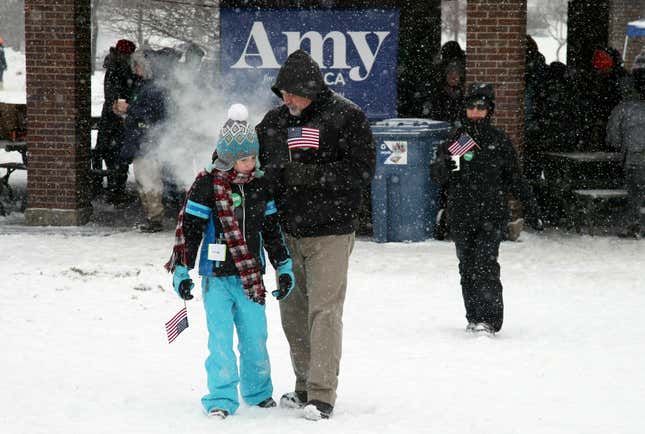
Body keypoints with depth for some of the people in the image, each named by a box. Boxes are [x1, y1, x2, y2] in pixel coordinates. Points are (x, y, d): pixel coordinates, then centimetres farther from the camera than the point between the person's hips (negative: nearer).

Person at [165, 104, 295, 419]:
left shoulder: (260, 185, 6)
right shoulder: (207, 185, -8)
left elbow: (272, 230, 15)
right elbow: (188, 228, -5)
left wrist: (284, 269, 14)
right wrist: (182, 271, -6)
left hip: (251, 277, 4)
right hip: (216, 277, -4)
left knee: (255, 337, 9)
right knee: (221, 340, -7)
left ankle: (258, 391, 25)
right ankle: (221, 399, 0)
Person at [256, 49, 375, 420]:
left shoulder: (347, 117, -7)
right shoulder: (275, 121, 9)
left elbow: (361, 171, -13)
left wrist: (310, 174, -21)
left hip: (330, 233, -6)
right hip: (287, 233, 6)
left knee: (324, 311, -10)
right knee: (293, 313, 10)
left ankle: (322, 395, -10)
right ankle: (305, 387, 22)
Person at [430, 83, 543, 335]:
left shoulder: (499, 141, 4)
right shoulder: (456, 139, 7)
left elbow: (514, 178, 11)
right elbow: (436, 173, 2)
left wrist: (531, 209, 10)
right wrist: (445, 166, -21)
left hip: (492, 214, -2)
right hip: (461, 216, 3)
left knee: (486, 264, -14)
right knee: (467, 267, 7)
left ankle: (490, 319, -15)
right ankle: (474, 317, 17)